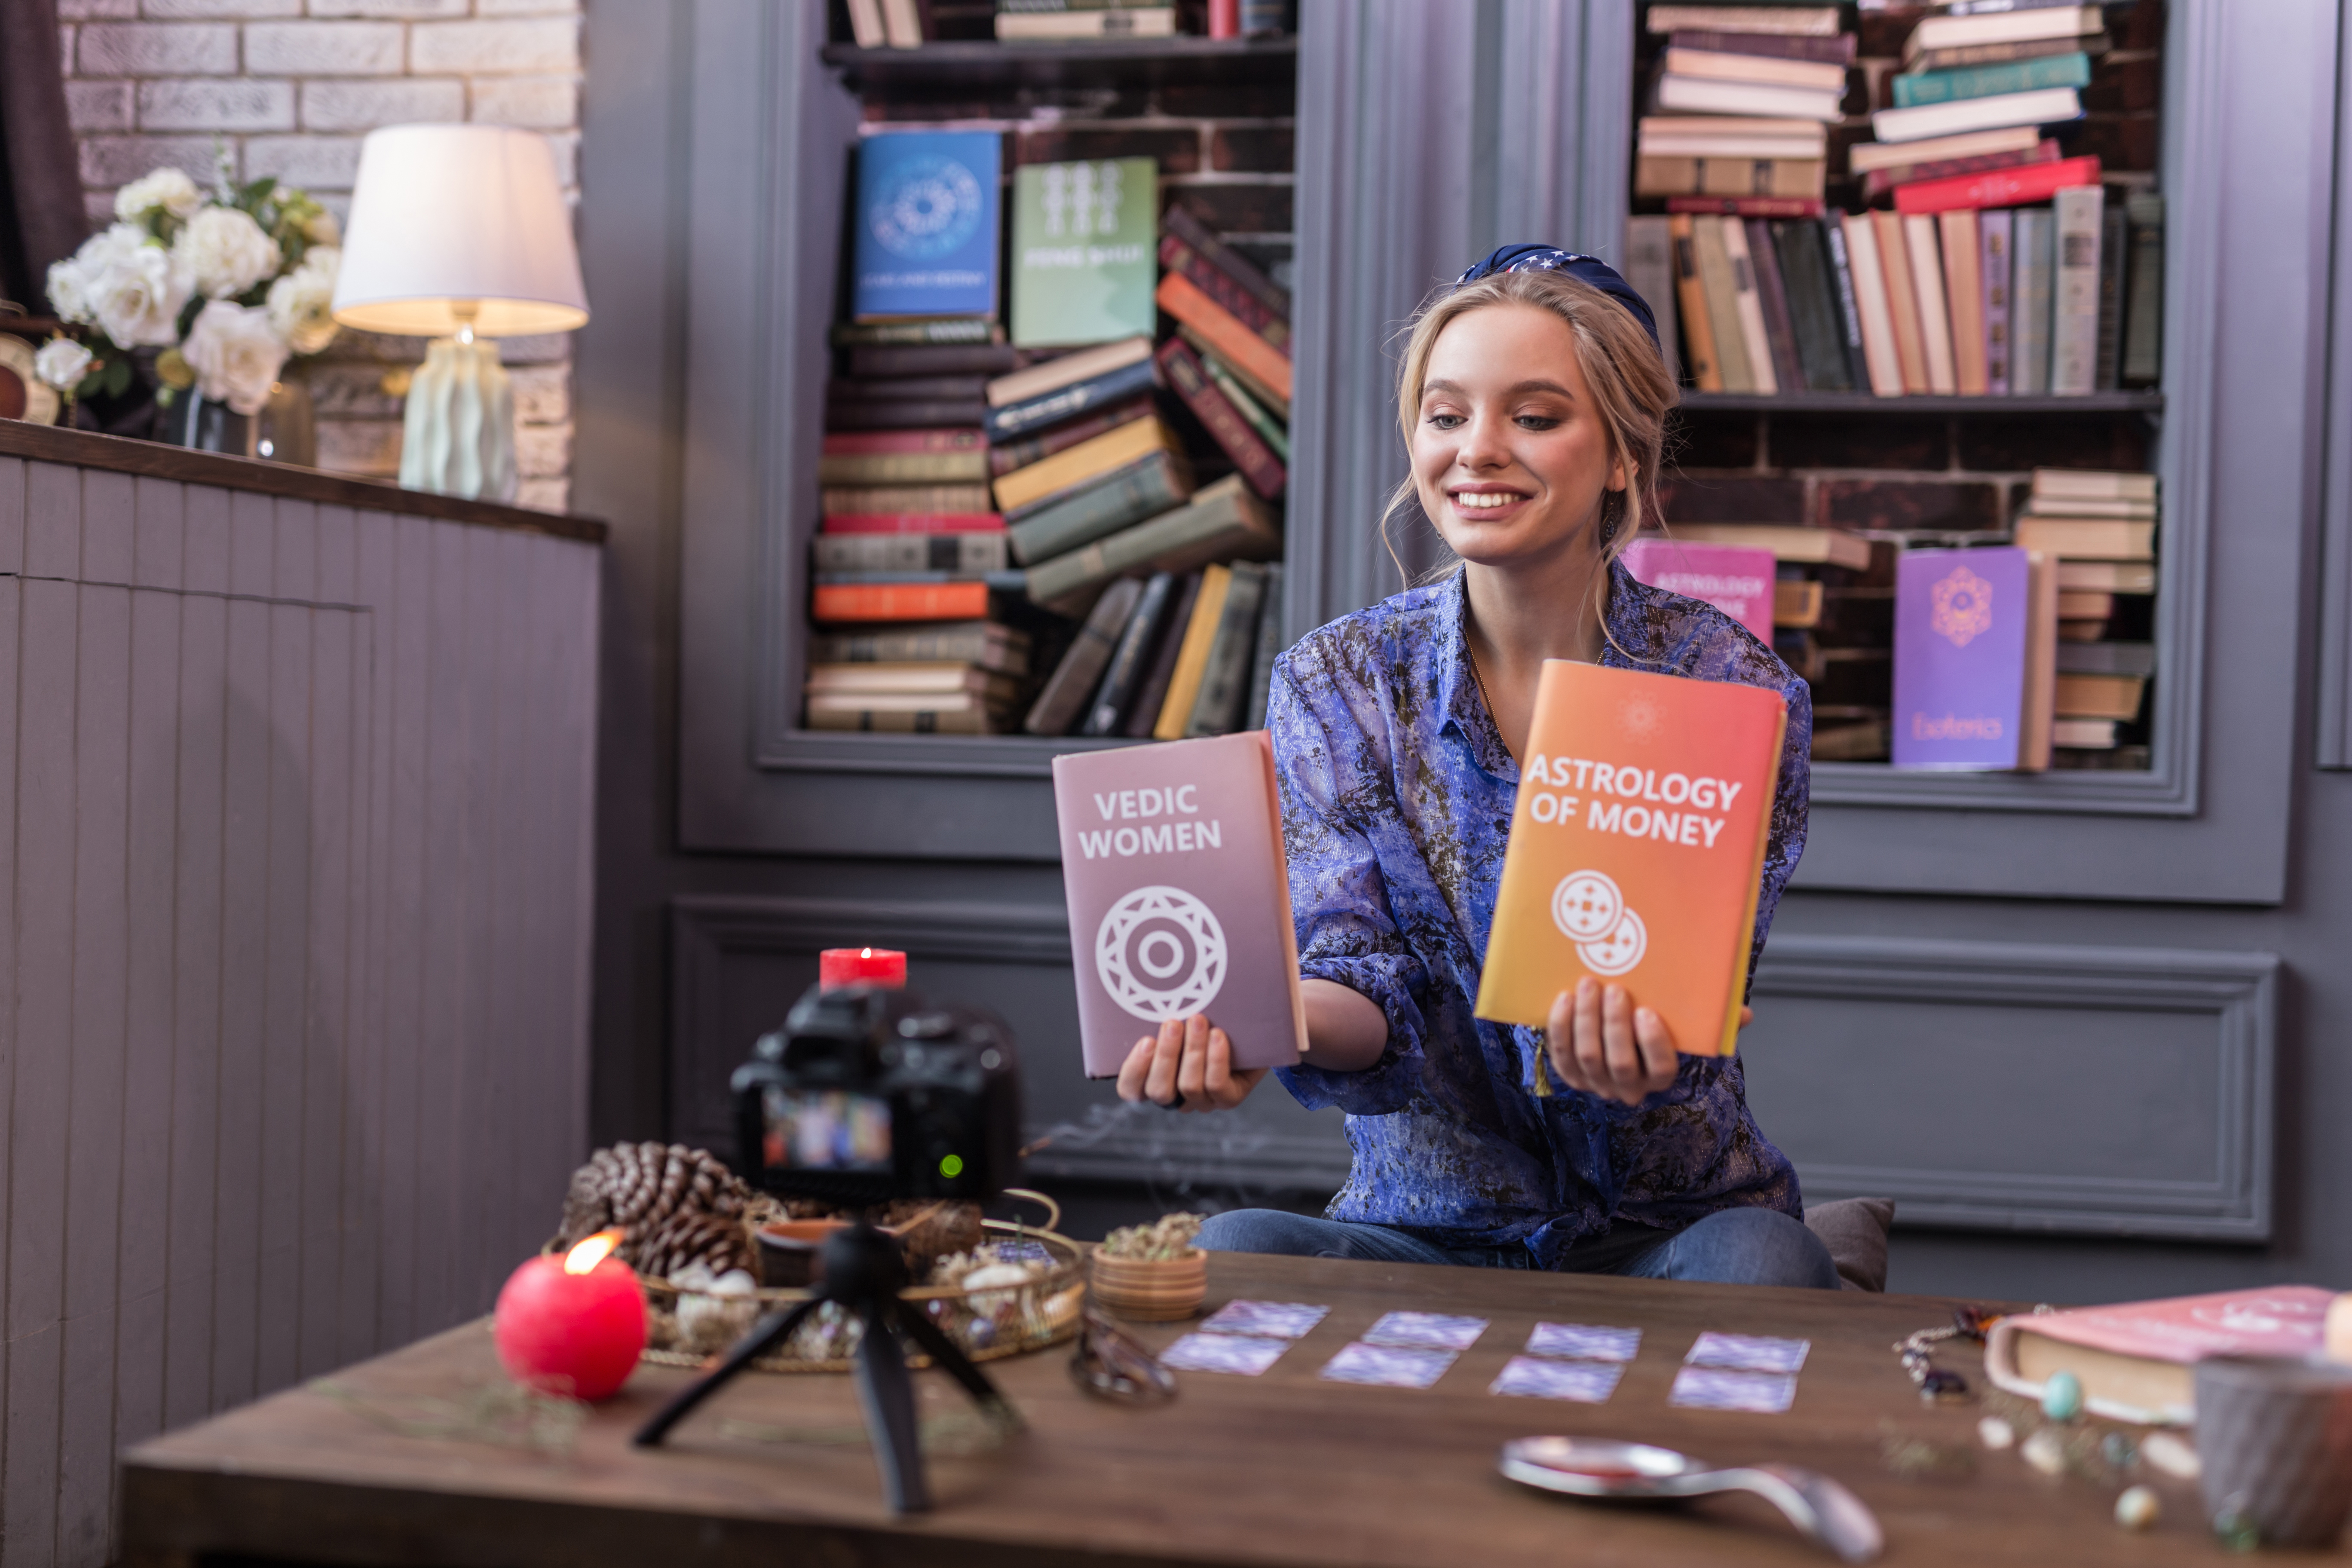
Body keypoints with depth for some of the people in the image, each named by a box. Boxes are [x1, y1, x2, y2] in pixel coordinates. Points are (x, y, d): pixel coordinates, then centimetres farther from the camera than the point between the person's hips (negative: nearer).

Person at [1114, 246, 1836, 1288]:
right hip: (1425, 1231, 1)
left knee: (1760, 1266, -34)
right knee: (1233, 1251, -30)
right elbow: (1365, 985, -9)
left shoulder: (1736, 692, -6)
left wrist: (1635, 1040, -40)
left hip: (1665, 1228, 0)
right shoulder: (1334, 684, -1)